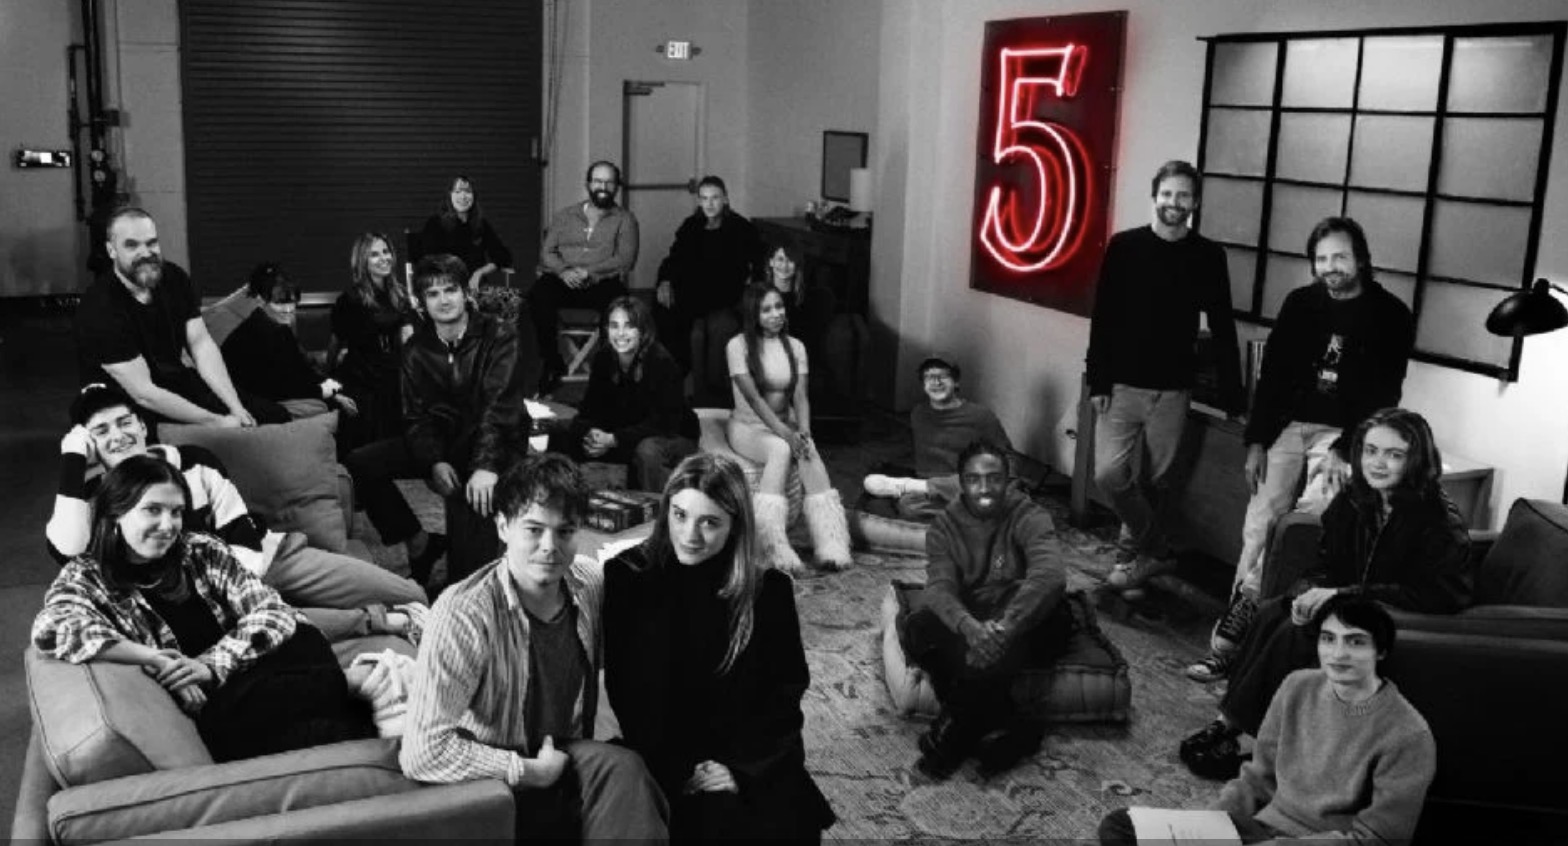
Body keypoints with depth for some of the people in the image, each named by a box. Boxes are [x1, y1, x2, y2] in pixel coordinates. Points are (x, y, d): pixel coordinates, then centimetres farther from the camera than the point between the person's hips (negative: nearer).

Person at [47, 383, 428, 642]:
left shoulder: (192, 462, 4)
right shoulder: (92, 498, 1)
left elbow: (243, 537, 1)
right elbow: (67, 551, -22)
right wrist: (73, 461, -19)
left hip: (268, 556, 2)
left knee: (413, 597, -15)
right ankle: (379, 620, -30)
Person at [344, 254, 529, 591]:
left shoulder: (498, 336, -10)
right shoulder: (416, 350, 5)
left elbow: (499, 405, -20)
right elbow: (418, 416, 2)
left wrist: (486, 465, -33)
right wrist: (434, 462, -18)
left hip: (497, 441, -5)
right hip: (442, 440, 5)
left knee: (470, 496, -35)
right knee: (361, 463, -11)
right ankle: (417, 543, 0)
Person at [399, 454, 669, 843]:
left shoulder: (591, 581, -2)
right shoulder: (464, 614, -21)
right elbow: (423, 753, -25)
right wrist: (530, 770, -20)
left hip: (575, 764, 5)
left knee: (621, 768, -27)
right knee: (620, 768, -29)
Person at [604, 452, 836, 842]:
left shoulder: (768, 590, -2)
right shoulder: (627, 577, -5)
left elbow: (785, 692, 2)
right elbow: (625, 691, -4)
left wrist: (743, 767, -10)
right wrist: (674, 770, -13)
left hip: (754, 763, 2)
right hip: (666, 763, -1)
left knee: (783, 823, -21)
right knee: (712, 822, -26)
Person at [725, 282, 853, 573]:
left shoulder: (795, 347, 7)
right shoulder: (738, 346, -7)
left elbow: (800, 396, -3)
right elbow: (753, 397, -17)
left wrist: (803, 431, -23)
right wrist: (785, 432, -29)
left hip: (785, 424, 4)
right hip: (748, 426, -3)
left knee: (810, 453, -30)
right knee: (781, 449, -36)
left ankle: (831, 544, -43)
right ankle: (775, 545, -45)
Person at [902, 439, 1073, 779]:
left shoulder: (1028, 518, -9)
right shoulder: (944, 527, 0)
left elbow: (1050, 575, -29)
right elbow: (940, 586, -18)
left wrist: (1005, 626, -47)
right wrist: (969, 626, -43)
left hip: (1025, 623, -2)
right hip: (967, 623, 3)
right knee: (918, 628, -29)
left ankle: (956, 735, -18)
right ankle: (1014, 727, -24)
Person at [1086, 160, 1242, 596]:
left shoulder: (1208, 257, 0)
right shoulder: (1124, 246, -2)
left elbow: (1223, 330, 3)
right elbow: (1102, 319, -2)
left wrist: (1232, 397, 1)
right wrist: (1098, 382, -7)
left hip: (1172, 391, 0)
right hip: (1121, 385, 0)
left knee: (1155, 482, 6)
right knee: (1109, 474, -9)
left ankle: (1134, 553, 26)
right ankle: (1156, 550, 9)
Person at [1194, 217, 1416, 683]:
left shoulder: (1390, 316, -2)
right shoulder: (1300, 303, 7)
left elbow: (1383, 395, -5)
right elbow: (1272, 373, 7)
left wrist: (1345, 449, -15)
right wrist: (1256, 441, 0)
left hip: (1344, 434, -3)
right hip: (1288, 425, 3)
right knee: (1258, 526, -7)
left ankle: (1232, 631, -17)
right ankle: (1234, 634, -6)